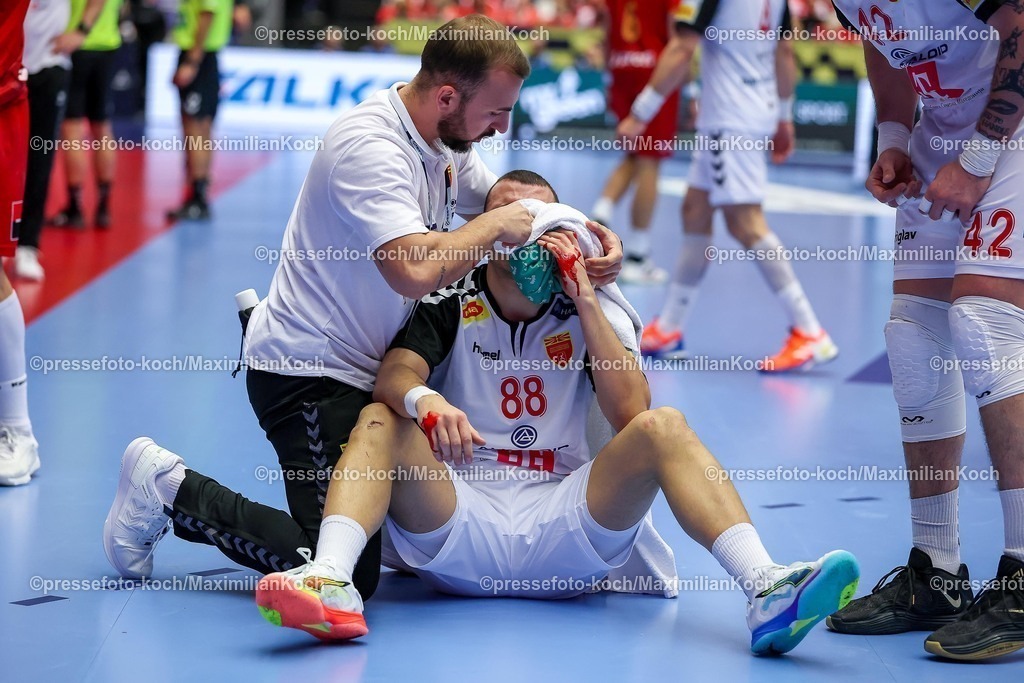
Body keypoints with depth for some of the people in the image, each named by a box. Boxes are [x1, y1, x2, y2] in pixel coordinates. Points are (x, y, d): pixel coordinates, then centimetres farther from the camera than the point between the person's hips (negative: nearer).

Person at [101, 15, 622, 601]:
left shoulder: (445, 138, 5)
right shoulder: (370, 146, -25)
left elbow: (518, 207, 17)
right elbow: (414, 272, -37)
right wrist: (494, 227, -22)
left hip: (364, 369, 10)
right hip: (309, 371, -10)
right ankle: (170, 488, 0)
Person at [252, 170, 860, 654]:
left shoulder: (590, 315, 11)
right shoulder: (450, 306, 8)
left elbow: (632, 413, -4)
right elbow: (393, 376, -10)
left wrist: (585, 301, -7)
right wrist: (425, 400, -34)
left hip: (562, 525, 0)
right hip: (461, 523, 0)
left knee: (664, 427, -20)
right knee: (380, 423, -22)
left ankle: (766, 592, -39)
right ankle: (332, 584, -47)